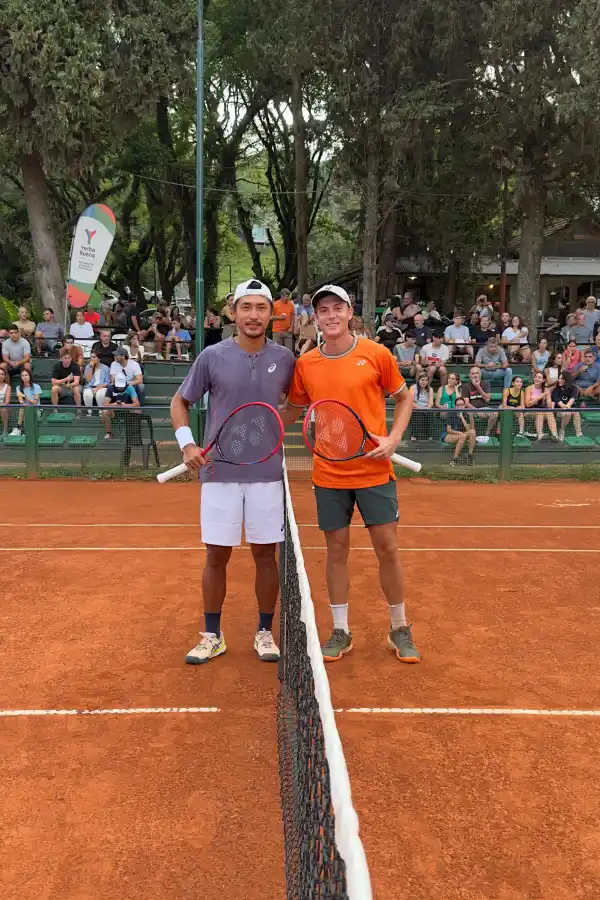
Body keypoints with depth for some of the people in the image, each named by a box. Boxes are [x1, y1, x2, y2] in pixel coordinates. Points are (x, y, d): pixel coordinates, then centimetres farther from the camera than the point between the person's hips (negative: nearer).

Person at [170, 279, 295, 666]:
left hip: (267, 473, 1)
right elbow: (180, 402, 7)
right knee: (217, 555, 5)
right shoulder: (212, 356, -3)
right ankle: (212, 636, 20)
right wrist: (187, 444, -7)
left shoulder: (284, 358, 1)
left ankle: (265, 632, 23)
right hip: (219, 472, -1)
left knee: (266, 554, 7)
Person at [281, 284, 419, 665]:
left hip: (374, 470, -1)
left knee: (388, 548, 2)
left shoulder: (377, 354, -4)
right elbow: (292, 411, 15)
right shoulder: (305, 364, 2)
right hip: (329, 474, 2)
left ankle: (400, 629, 22)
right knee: (337, 550, 8)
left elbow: (404, 398, 7)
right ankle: (341, 631, 23)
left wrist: (394, 438, -8)